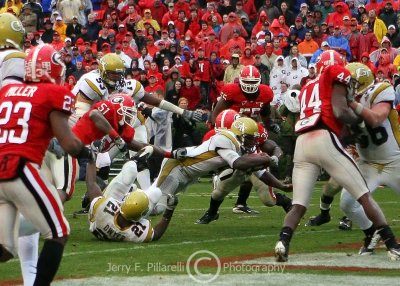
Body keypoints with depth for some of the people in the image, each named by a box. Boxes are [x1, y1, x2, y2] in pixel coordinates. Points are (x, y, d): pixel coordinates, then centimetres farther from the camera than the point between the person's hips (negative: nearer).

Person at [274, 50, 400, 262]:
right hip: (324, 140, -5)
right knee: (364, 195, 3)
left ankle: (283, 241, -20)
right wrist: (357, 118, 14)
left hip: (301, 142, 5)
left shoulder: (307, 87, 29)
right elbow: (340, 112, -3)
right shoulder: (338, 75, 10)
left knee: (299, 205, 6)